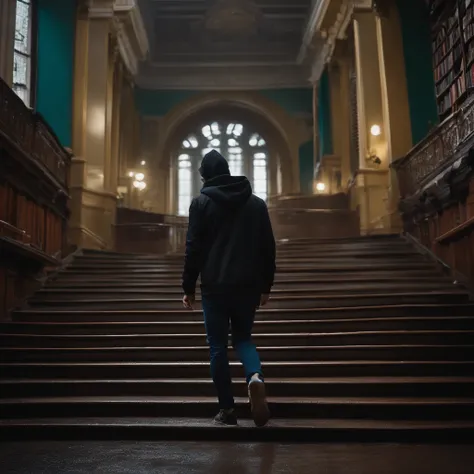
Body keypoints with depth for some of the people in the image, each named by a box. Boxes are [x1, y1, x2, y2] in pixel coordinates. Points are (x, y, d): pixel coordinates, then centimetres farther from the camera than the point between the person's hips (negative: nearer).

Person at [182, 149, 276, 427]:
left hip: (215, 285, -3)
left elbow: (194, 248, -4)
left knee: (218, 346, 7)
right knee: (243, 336, 18)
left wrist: (189, 287, 3)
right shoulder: (257, 203, 9)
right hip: (249, 285, 3)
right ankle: (256, 376, -12)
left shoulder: (202, 203, -1)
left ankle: (227, 410, 9)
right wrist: (267, 286, 15)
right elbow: (268, 248, 8)